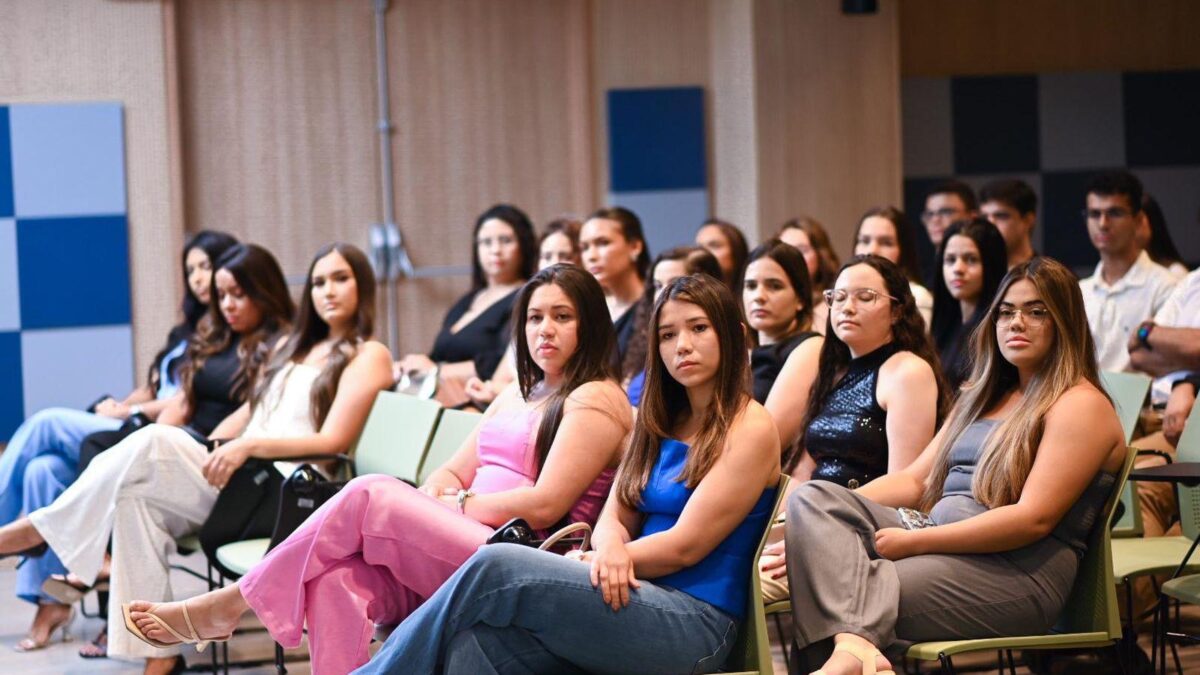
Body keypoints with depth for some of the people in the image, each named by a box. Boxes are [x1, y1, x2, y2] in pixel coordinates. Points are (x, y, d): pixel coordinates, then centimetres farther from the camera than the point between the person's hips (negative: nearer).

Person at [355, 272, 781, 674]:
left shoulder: (750, 430, -1)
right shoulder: (660, 423, 21)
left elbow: (686, 545, -9)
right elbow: (614, 518, 13)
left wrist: (602, 559, -7)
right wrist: (611, 550, -11)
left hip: (694, 626, -6)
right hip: (633, 602, 6)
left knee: (496, 567, -24)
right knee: (479, 639, -26)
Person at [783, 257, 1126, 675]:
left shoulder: (1081, 406, -2)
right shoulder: (981, 400, 27)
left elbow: (1034, 518, -14)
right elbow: (915, 481, 22)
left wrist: (914, 540, -18)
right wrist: (834, 508, 2)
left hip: (1017, 568, -9)